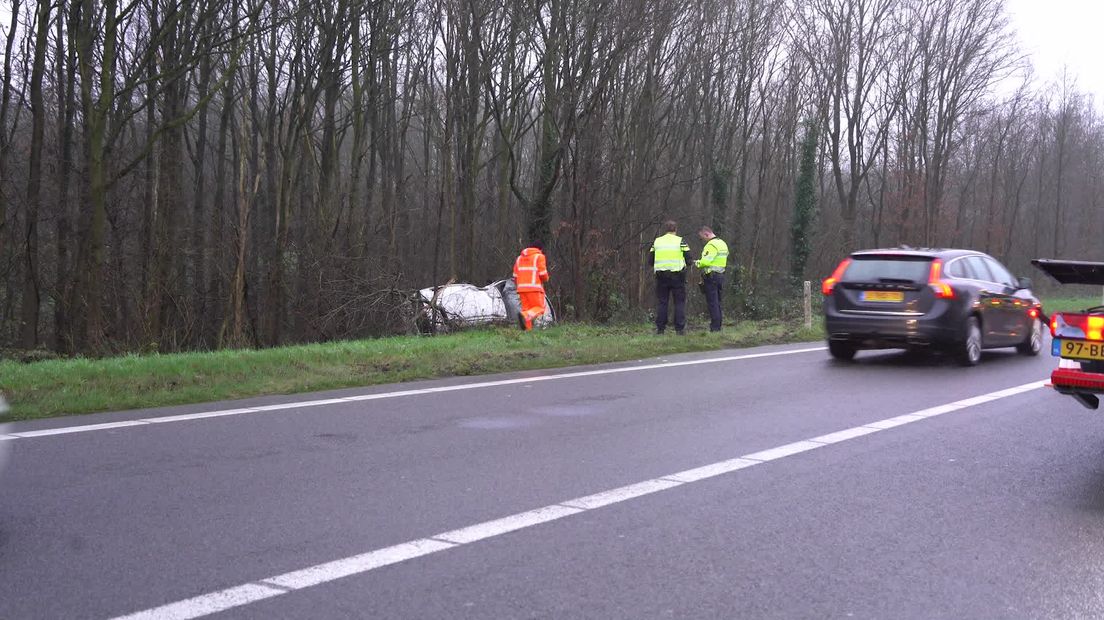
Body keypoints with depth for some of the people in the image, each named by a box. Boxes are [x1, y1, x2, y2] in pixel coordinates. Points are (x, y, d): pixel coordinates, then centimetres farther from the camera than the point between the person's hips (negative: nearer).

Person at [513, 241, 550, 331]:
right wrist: (546, 279, 16)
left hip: (522, 288, 6)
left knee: (527, 309, 9)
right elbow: (543, 275, -6)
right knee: (540, 308, -3)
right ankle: (524, 316, -29)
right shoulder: (539, 256, 2)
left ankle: (528, 330, -4)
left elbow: (515, 277, 16)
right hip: (534, 288, -6)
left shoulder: (519, 258, 20)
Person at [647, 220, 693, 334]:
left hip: (661, 276, 2)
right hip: (677, 276, -2)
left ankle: (660, 328, 6)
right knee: (679, 302, 4)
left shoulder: (656, 241, 6)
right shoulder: (681, 241, -1)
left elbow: (650, 261, 9)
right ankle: (680, 328, 0)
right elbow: (688, 259, -3)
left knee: (661, 302, 8)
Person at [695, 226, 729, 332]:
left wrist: (698, 263, -4)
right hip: (720, 275, 10)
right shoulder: (722, 243, 16)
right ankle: (718, 326, 18)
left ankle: (715, 327, -6)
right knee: (717, 302, 14)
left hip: (711, 276, -10)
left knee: (712, 302, -6)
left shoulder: (711, 245, -16)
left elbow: (706, 261, -24)